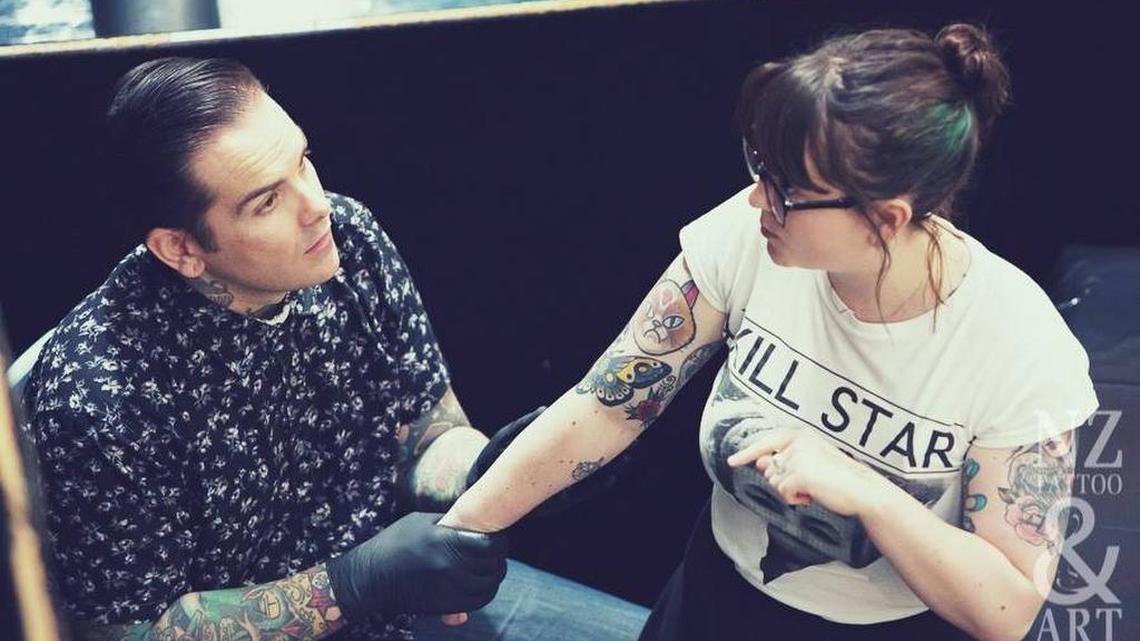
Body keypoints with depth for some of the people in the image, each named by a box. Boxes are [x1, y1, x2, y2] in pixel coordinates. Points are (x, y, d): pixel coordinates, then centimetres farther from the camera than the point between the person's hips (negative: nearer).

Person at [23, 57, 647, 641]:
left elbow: (430, 435, -1)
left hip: (407, 588, 5)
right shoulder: (98, 391, -24)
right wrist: (354, 585, -25)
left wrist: (481, 471, -24)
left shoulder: (349, 238, -12)